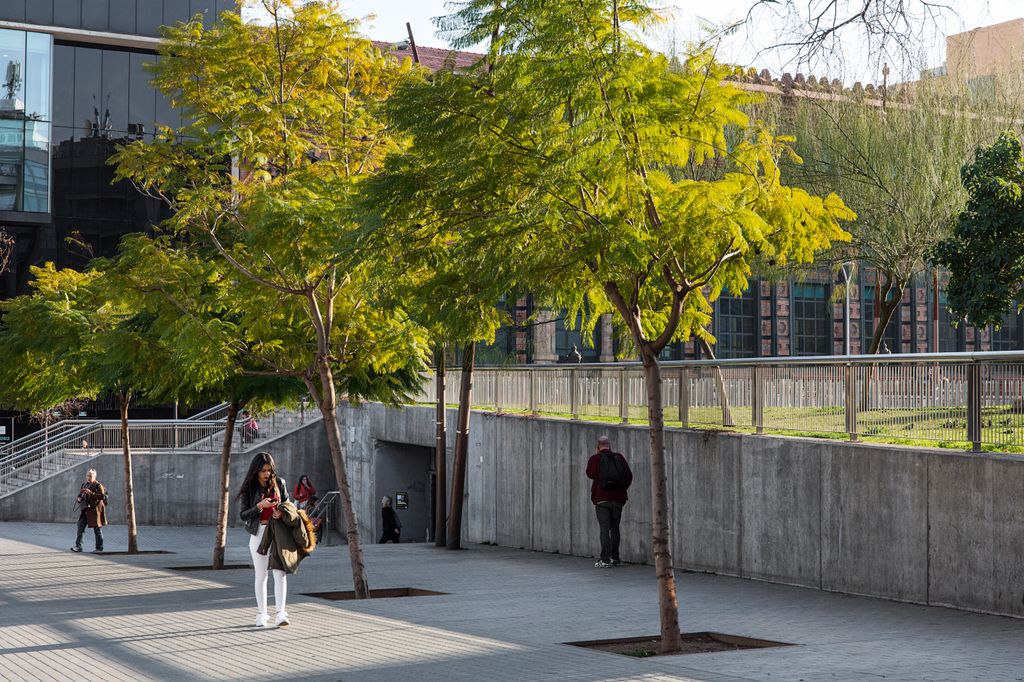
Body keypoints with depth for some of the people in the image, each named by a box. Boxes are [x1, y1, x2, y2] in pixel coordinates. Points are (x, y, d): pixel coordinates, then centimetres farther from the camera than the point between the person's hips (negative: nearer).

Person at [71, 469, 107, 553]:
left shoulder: (98, 486, -7)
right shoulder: (84, 485, 14)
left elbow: (102, 496, -18)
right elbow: (80, 495, 23)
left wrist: (91, 493, -25)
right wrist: (78, 498, 0)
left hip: (94, 510, -7)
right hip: (85, 510, 7)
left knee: (97, 529, 0)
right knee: (80, 527, 0)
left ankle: (99, 548, 7)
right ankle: (78, 546, 2)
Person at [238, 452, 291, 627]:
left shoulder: (279, 483, 4)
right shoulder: (249, 488, -2)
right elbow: (242, 514, -5)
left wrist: (281, 512, -8)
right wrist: (260, 506, -21)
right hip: (258, 534, 0)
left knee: (280, 573, -10)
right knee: (261, 576, 7)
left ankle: (280, 613, -14)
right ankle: (261, 614, 16)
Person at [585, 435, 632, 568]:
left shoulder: (595, 459, -7)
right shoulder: (619, 458, 2)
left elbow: (590, 474, 6)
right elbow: (629, 476, 3)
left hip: (601, 498, -3)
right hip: (618, 498, 3)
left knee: (604, 529, -3)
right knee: (615, 528, 15)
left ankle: (605, 559, -9)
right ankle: (615, 558, 21)